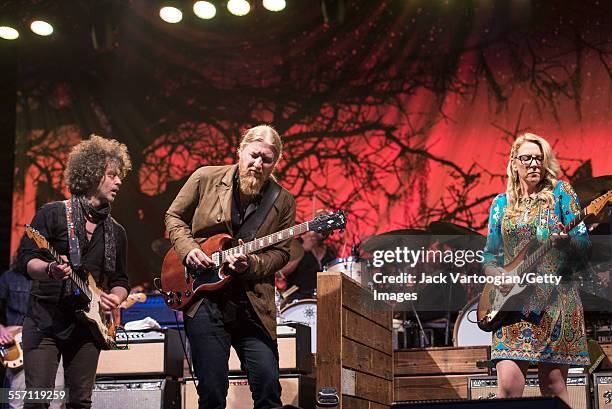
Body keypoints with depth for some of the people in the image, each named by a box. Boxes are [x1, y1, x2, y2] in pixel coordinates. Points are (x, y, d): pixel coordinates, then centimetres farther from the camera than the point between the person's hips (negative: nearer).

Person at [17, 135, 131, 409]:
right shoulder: (53, 213, -1)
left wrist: (115, 298, -4)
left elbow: (120, 281, 18)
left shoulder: (116, 232, 13)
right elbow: (25, 258, -7)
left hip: (87, 325, 5)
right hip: (45, 321, -4)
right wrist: (50, 270, -28)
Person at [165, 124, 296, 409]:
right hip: (204, 298, -1)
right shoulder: (206, 178, 1)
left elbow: (280, 252, 4)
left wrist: (251, 264, -15)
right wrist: (187, 249, -5)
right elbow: (174, 216, 12)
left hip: (253, 304, 1)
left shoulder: (283, 202, 3)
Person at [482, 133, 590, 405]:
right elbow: (489, 254, 16)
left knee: (553, 387, -2)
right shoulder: (502, 203, 14)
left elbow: (583, 241, 0)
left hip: (555, 297, -2)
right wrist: (497, 275, -5)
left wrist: (565, 241, -22)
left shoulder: (560, 191, 6)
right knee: (508, 387, -12)